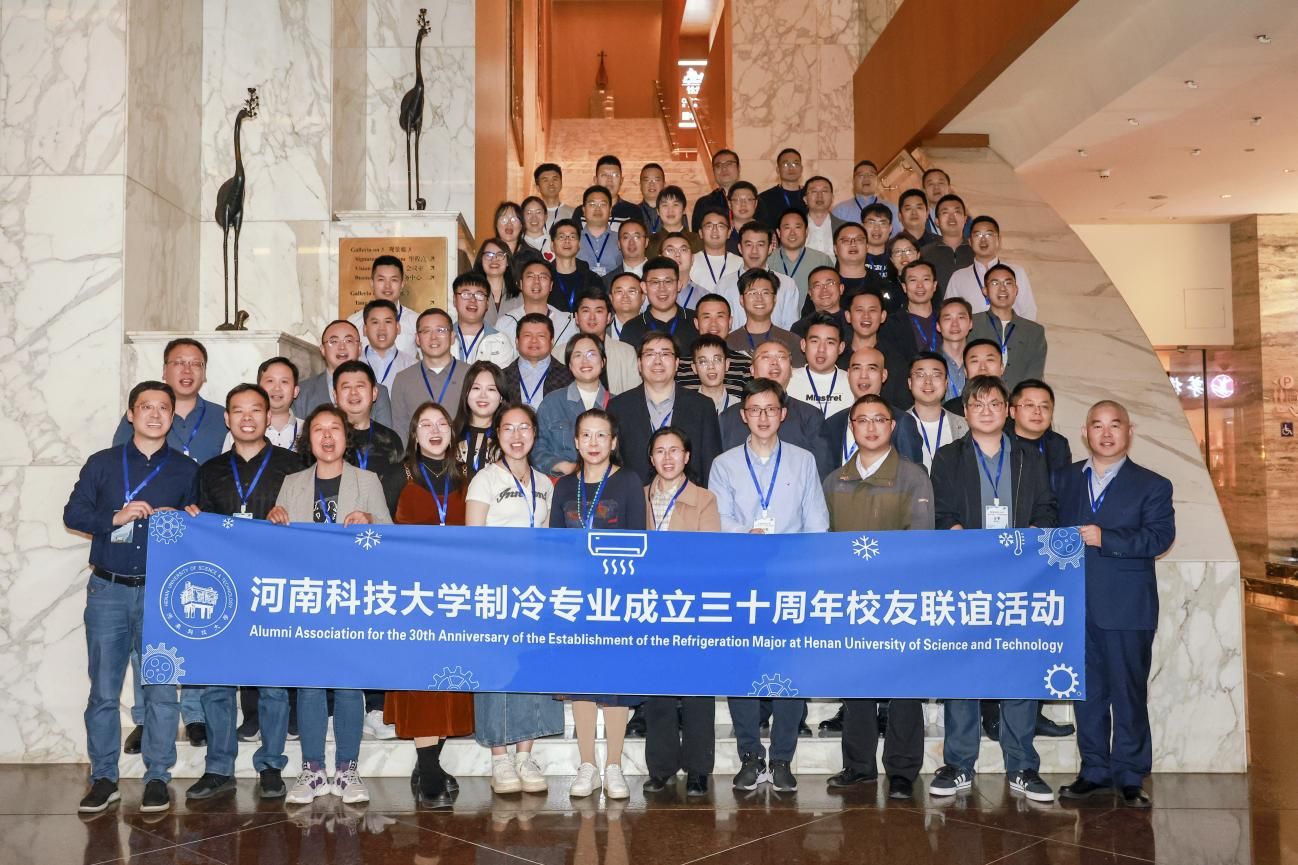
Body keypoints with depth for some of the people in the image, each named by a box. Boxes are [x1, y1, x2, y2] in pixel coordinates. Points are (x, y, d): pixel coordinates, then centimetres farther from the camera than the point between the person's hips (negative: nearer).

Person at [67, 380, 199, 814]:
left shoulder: (187, 470, 8)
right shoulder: (102, 463, 8)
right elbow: (73, 514, 3)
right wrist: (115, 518, -12)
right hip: (107, 590, 1)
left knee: (161, 689, -1)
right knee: (103, 689, 5)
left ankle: (157, 778, 10)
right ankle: (103, 778, 16)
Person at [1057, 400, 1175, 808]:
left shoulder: (1152, 485, 3)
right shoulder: (1064, 479, 14)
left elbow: (1160, 536, -10)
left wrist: (1105, 539, -19)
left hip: (1126, 607, -3)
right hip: (1077, 604, 3)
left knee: (1129, 693, 2)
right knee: (1087, 692, 9)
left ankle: (1129, 775, 14)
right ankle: (1093, 770, 20)